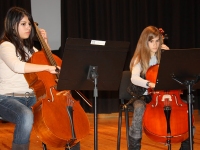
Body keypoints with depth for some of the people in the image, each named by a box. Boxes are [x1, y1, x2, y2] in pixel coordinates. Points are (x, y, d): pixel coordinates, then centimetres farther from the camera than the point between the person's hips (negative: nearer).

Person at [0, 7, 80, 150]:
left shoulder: (28, 47, 15)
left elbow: (43, 59, 28)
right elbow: (17, 66, -31)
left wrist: (45, 42, 14)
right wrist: (47, 67, -34)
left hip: (30, 97, 8)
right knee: (26, 116, -40)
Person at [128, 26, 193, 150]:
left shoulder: (162, 57, 8)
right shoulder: (139, 59, -4)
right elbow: (134, 78, -22)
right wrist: (150, 84, -41)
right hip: (144, 95, -3)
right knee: (140, 109, -37)